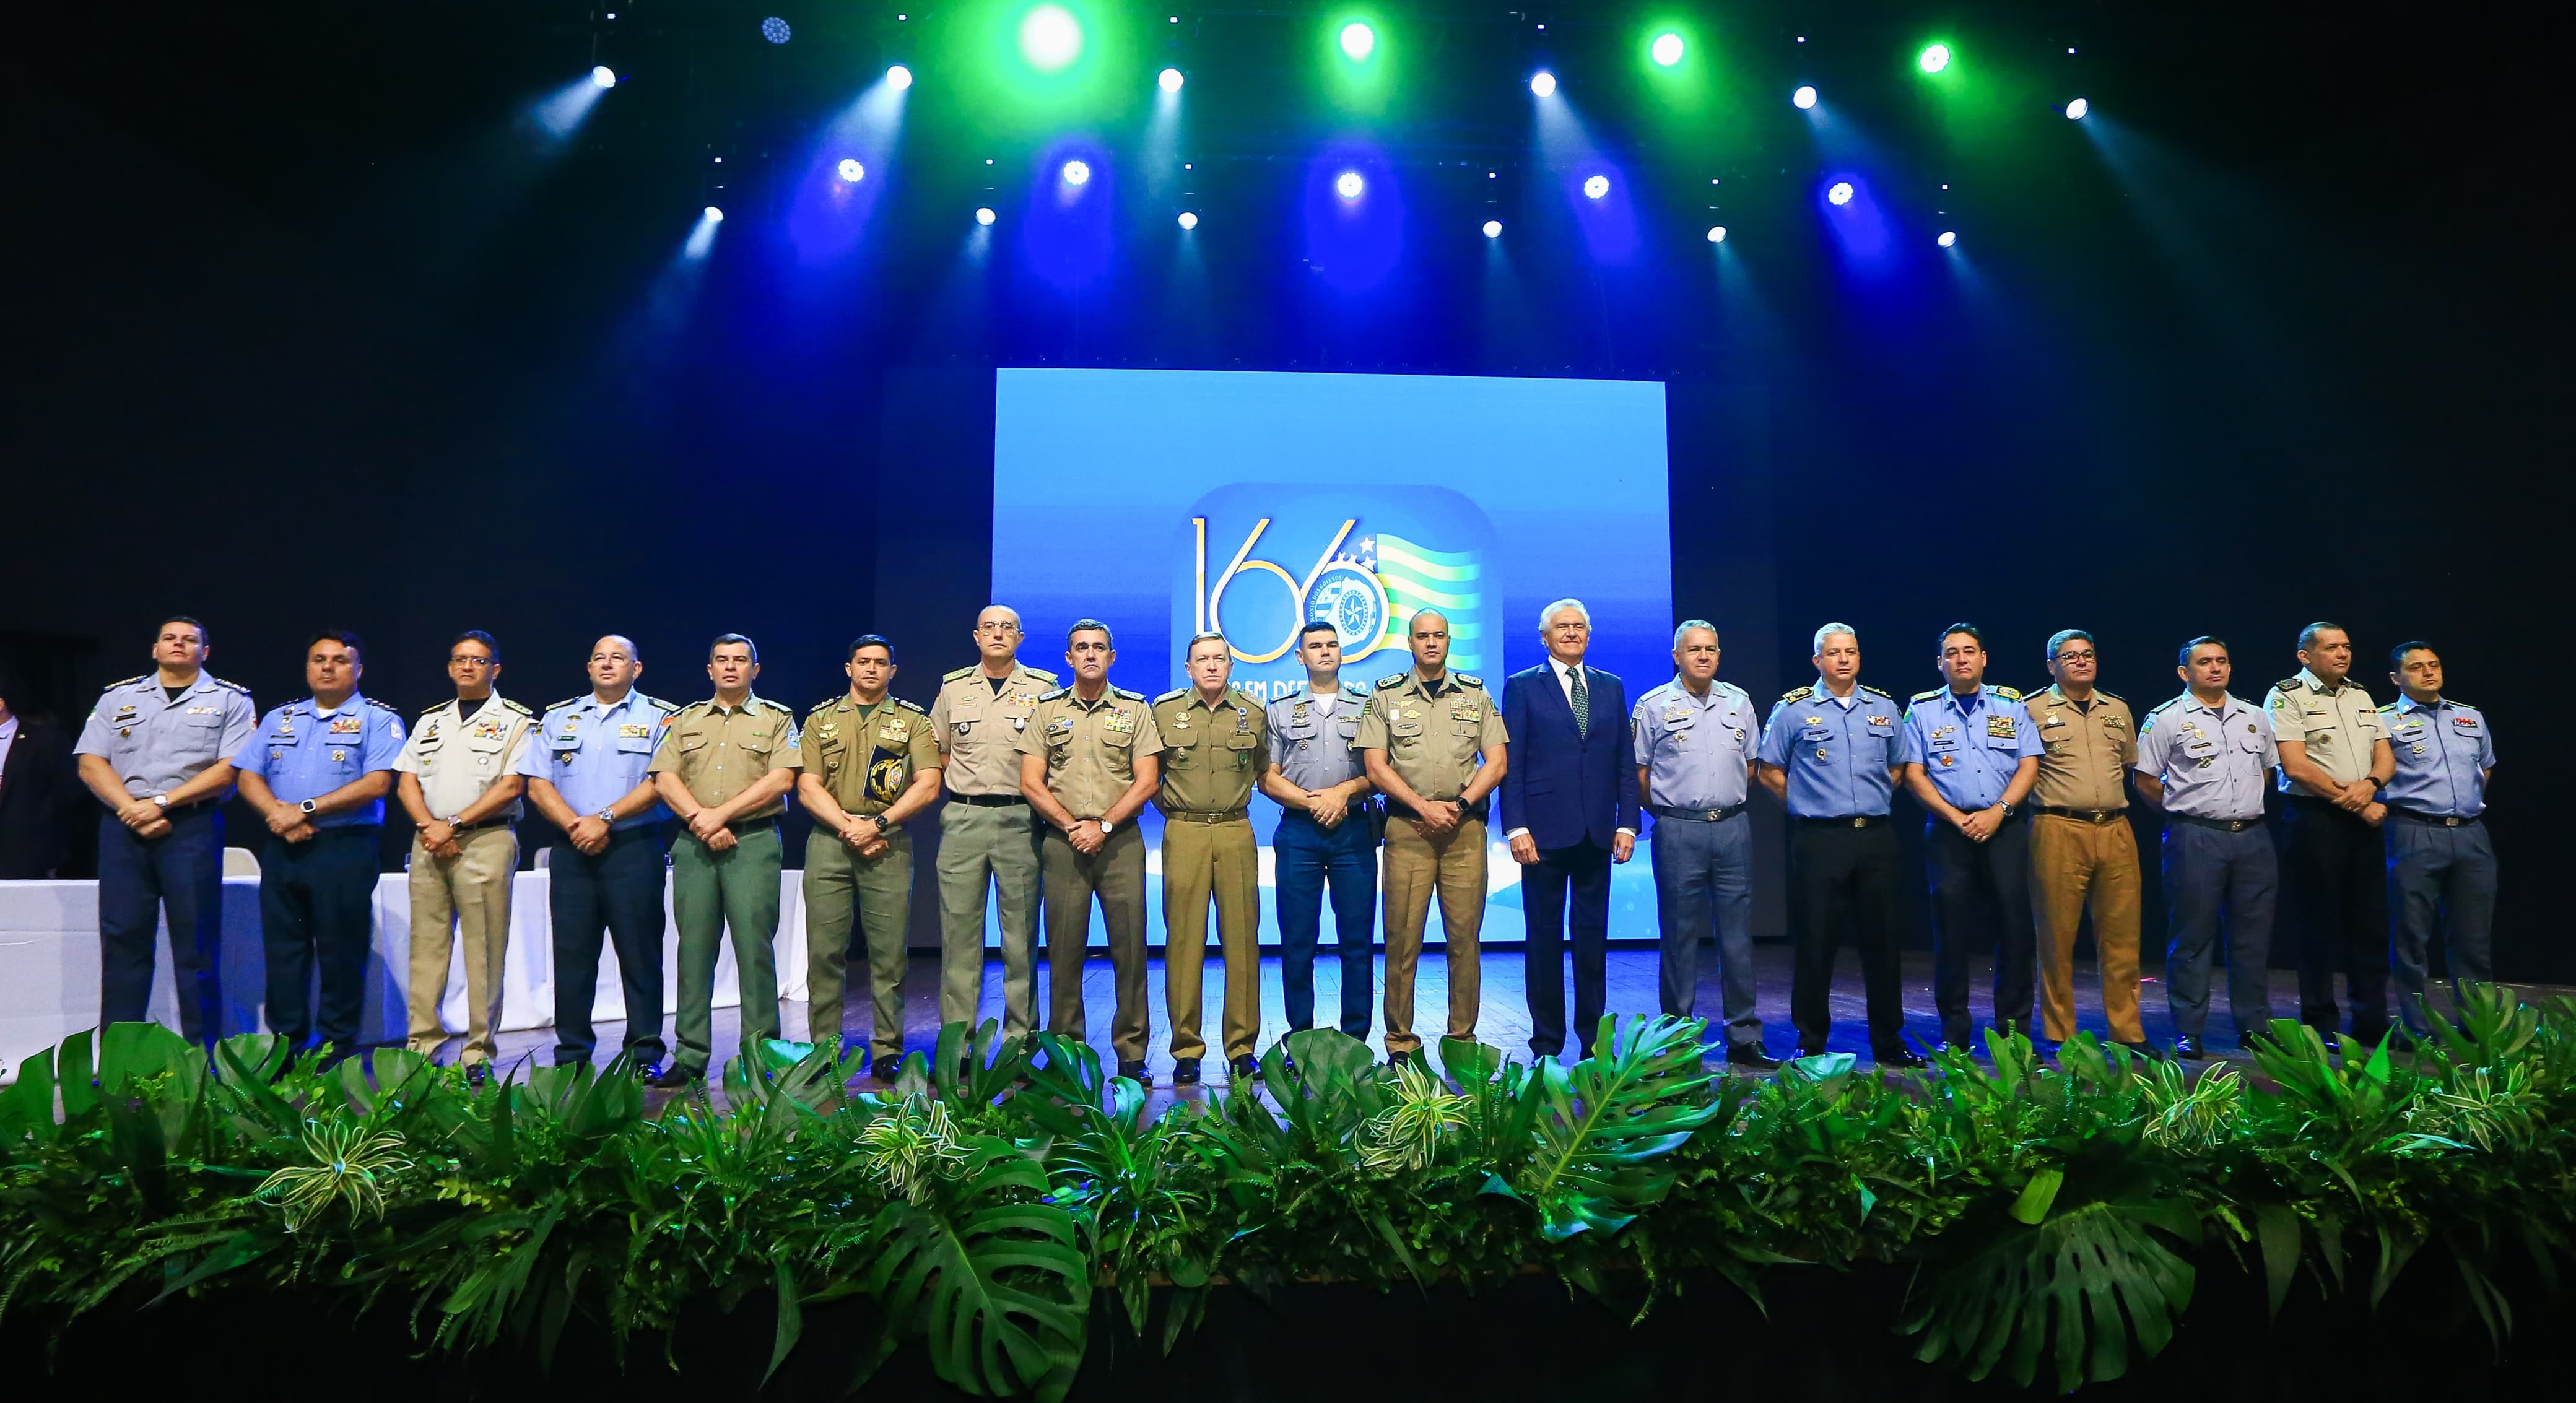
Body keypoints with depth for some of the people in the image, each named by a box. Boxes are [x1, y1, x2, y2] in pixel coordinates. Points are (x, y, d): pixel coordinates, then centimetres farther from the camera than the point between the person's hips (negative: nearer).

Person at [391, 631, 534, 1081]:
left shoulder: (514, 721, 3)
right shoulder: (430, 721, 19)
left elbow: (511, 787, -7)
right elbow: (406, 783, 12)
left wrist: (452, 824, -12)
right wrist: (429, 826, -6)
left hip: (486, 841, -5)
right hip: (429, 842, 5)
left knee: (484, 952, -4)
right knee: (426, 946, 5)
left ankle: (478, 1055, 0)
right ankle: (423, 1045, 10)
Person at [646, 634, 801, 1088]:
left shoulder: (777, 719, 8)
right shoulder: (685, 720, 18)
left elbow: (781, 779, -5)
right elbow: (665, 778, 6)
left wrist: (722, 813, -11)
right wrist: (700, 820, -9)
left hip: (754, 841, -3)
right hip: (693, 844, 3)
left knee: (754, 945, -5)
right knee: (694, 948, 3)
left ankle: (760, 1053, 0)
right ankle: (690, 1057, 8)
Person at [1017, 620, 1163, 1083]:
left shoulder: (1135, 709, 8)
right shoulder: (1047, 710, 10)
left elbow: (1146, 782, 0)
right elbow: (1031, 783, 4)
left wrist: (1103, 826, -9)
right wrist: (1071, 826, -6)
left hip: (1121, 841, -1)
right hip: (1062, 841, 1)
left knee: (1130, 948, -2)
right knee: (1064, 949, 2)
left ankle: (1132, 1054, 6)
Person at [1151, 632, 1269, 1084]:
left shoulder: (1254, 714, 9)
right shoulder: (1164, 711, 5)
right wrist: (1169, 807, 8)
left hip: (1236, 832, 1)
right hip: (1184, 833, -1)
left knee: (1241, 937, 1)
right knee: (1184, 938, -1)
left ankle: (1242, 1047, 8)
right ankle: (1186, 1049, 6)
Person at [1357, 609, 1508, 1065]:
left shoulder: (1476, 695, 12)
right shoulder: (1385, 696, 8)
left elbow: (1497, 761, 7)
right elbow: (1376, 767, 1)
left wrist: (1460, 805, -6)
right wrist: (1425, 806, -8)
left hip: (1465, 828, 1)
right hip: (1407, 828, -1)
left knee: (1465, 936, 2)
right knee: (1402, 938, -2)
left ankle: (1462, 1037, 11)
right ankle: (1401, 1042, 6)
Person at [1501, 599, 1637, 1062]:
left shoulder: (1611, 688, 13)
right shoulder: (1522, 687, 2)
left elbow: (1624, 761, 11)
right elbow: (1511, 763, -3)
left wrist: (1627, 822, 3)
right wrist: (1516, 827, -11)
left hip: (1597, 832, 3)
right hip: (1545, 830, -3)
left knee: (1593, 936, 8)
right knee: (1544, 936, 4)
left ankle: (1593, 1038, 18)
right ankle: (1547, 1041, 13)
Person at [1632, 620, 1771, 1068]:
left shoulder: (1738, 702, 12)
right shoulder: (1654, 706, 1)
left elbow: (1749, 764, 20)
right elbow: (1638, 774, 3)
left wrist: (1727, 804, 14)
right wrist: (1666, 813, 5)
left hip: (1733, 827, 3)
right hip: (1678, 833, -3)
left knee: (1738, 934, 5)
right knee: (1679, 936, 1)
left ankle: (1744, 1040, 13)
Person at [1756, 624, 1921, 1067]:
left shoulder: (1884, 708, 11)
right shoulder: (1793, 709, 1)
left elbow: (1898, 765, 22)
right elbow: (1771, 772, 5)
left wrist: (1874, 802, 13)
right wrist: (1807, 805, 4)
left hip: (1876, 836, 3)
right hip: (1820, 841, -3)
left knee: (1882, 940, 8)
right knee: (1816, 942, 0)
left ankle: (1889, 1042, 19)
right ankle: (1811, 1043, 9)